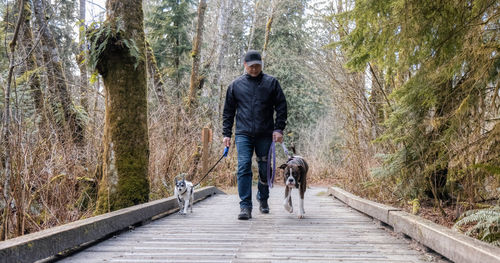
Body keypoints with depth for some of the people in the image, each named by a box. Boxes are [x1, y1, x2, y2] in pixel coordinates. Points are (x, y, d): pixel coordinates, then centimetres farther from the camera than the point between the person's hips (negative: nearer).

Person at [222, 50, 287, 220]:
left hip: (265, 135, 0)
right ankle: (245, 207, -11)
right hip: (243, 134, 0)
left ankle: (263, 200, 30)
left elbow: (281, 107, 6)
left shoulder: (271, 83, 7)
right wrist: (226, 133, 6)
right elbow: (228, 111, 12)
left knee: (264, 169, 8)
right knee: (244, 167, -11)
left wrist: (279, 129, -4)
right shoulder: (236, 85, 9)